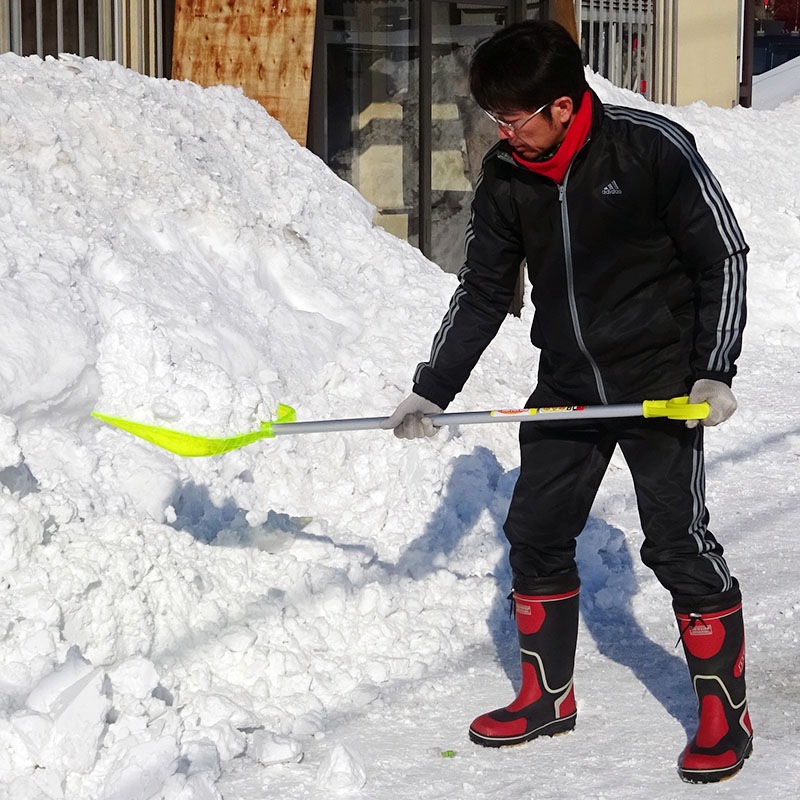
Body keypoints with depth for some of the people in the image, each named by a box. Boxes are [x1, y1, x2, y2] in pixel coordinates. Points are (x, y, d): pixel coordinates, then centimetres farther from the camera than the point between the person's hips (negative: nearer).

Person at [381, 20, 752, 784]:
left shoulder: (653, 148, -16)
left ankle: (725, 713, 7)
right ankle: (548, 697, 25)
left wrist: (715, 371, -15)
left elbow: (722, 258, -10)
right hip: (566, 387, 6)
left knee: (678, 542, -6)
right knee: (535, 533, 8)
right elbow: (483, 291, 8)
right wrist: (430, 391, 5)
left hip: (659, 382, -6)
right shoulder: (505, 176, -1)